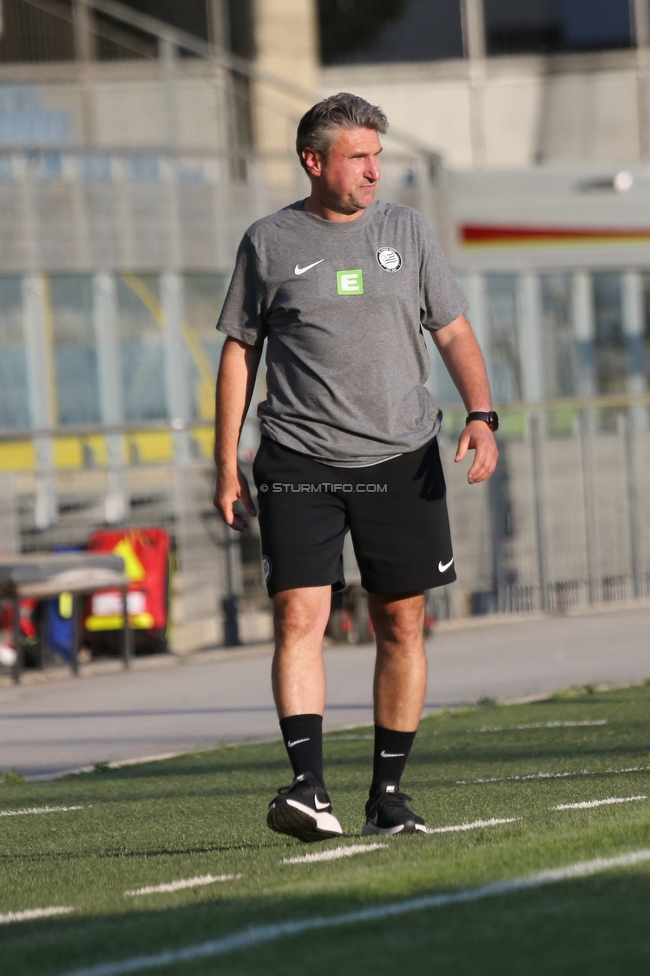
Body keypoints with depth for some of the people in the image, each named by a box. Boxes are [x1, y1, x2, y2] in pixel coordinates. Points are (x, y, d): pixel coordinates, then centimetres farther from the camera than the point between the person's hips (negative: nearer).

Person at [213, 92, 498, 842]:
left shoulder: (406, 232, 9)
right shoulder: (269, 243, 5)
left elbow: (454, 334, 11)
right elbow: (239, 352, 9)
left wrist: (481, 415, -6)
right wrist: (226, 465, 4)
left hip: (401, 459, 2)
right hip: (298, 463, -2)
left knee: (400, 624, 4)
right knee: (298, 616, -14)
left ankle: (387, 793, 13)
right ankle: (309, 787, -20)